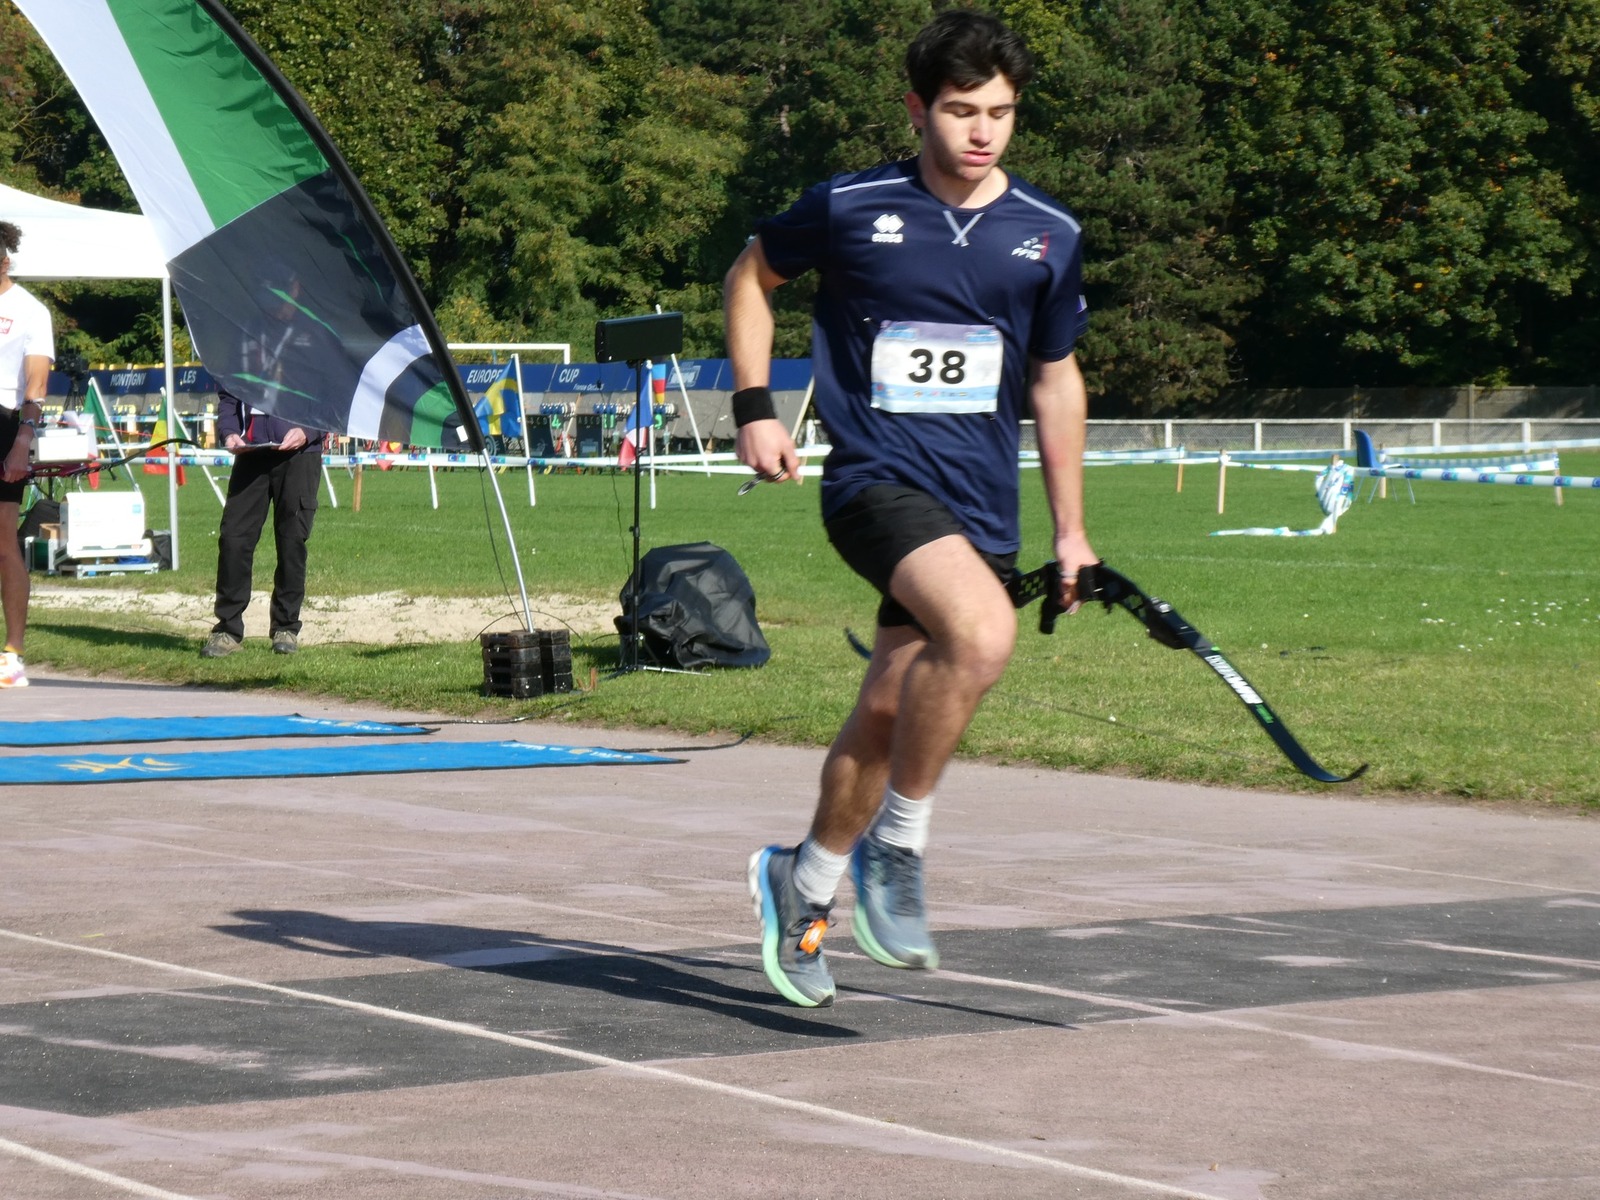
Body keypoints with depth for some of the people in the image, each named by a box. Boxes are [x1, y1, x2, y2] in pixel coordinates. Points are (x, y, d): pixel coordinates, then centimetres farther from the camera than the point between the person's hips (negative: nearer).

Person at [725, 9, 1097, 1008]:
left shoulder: (1049, 235, 6)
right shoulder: (849, 208, -3)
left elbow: (1055, 377, 17)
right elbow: (754, 275, 16)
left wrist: (1071, 528, 18)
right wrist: (756, 409, 6)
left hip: (981, 504, 4)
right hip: (876, 477, -4)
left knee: (888, 713, 5)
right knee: (984, 631, -30)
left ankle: (806, 881, 30)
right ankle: (896, 845, -13)